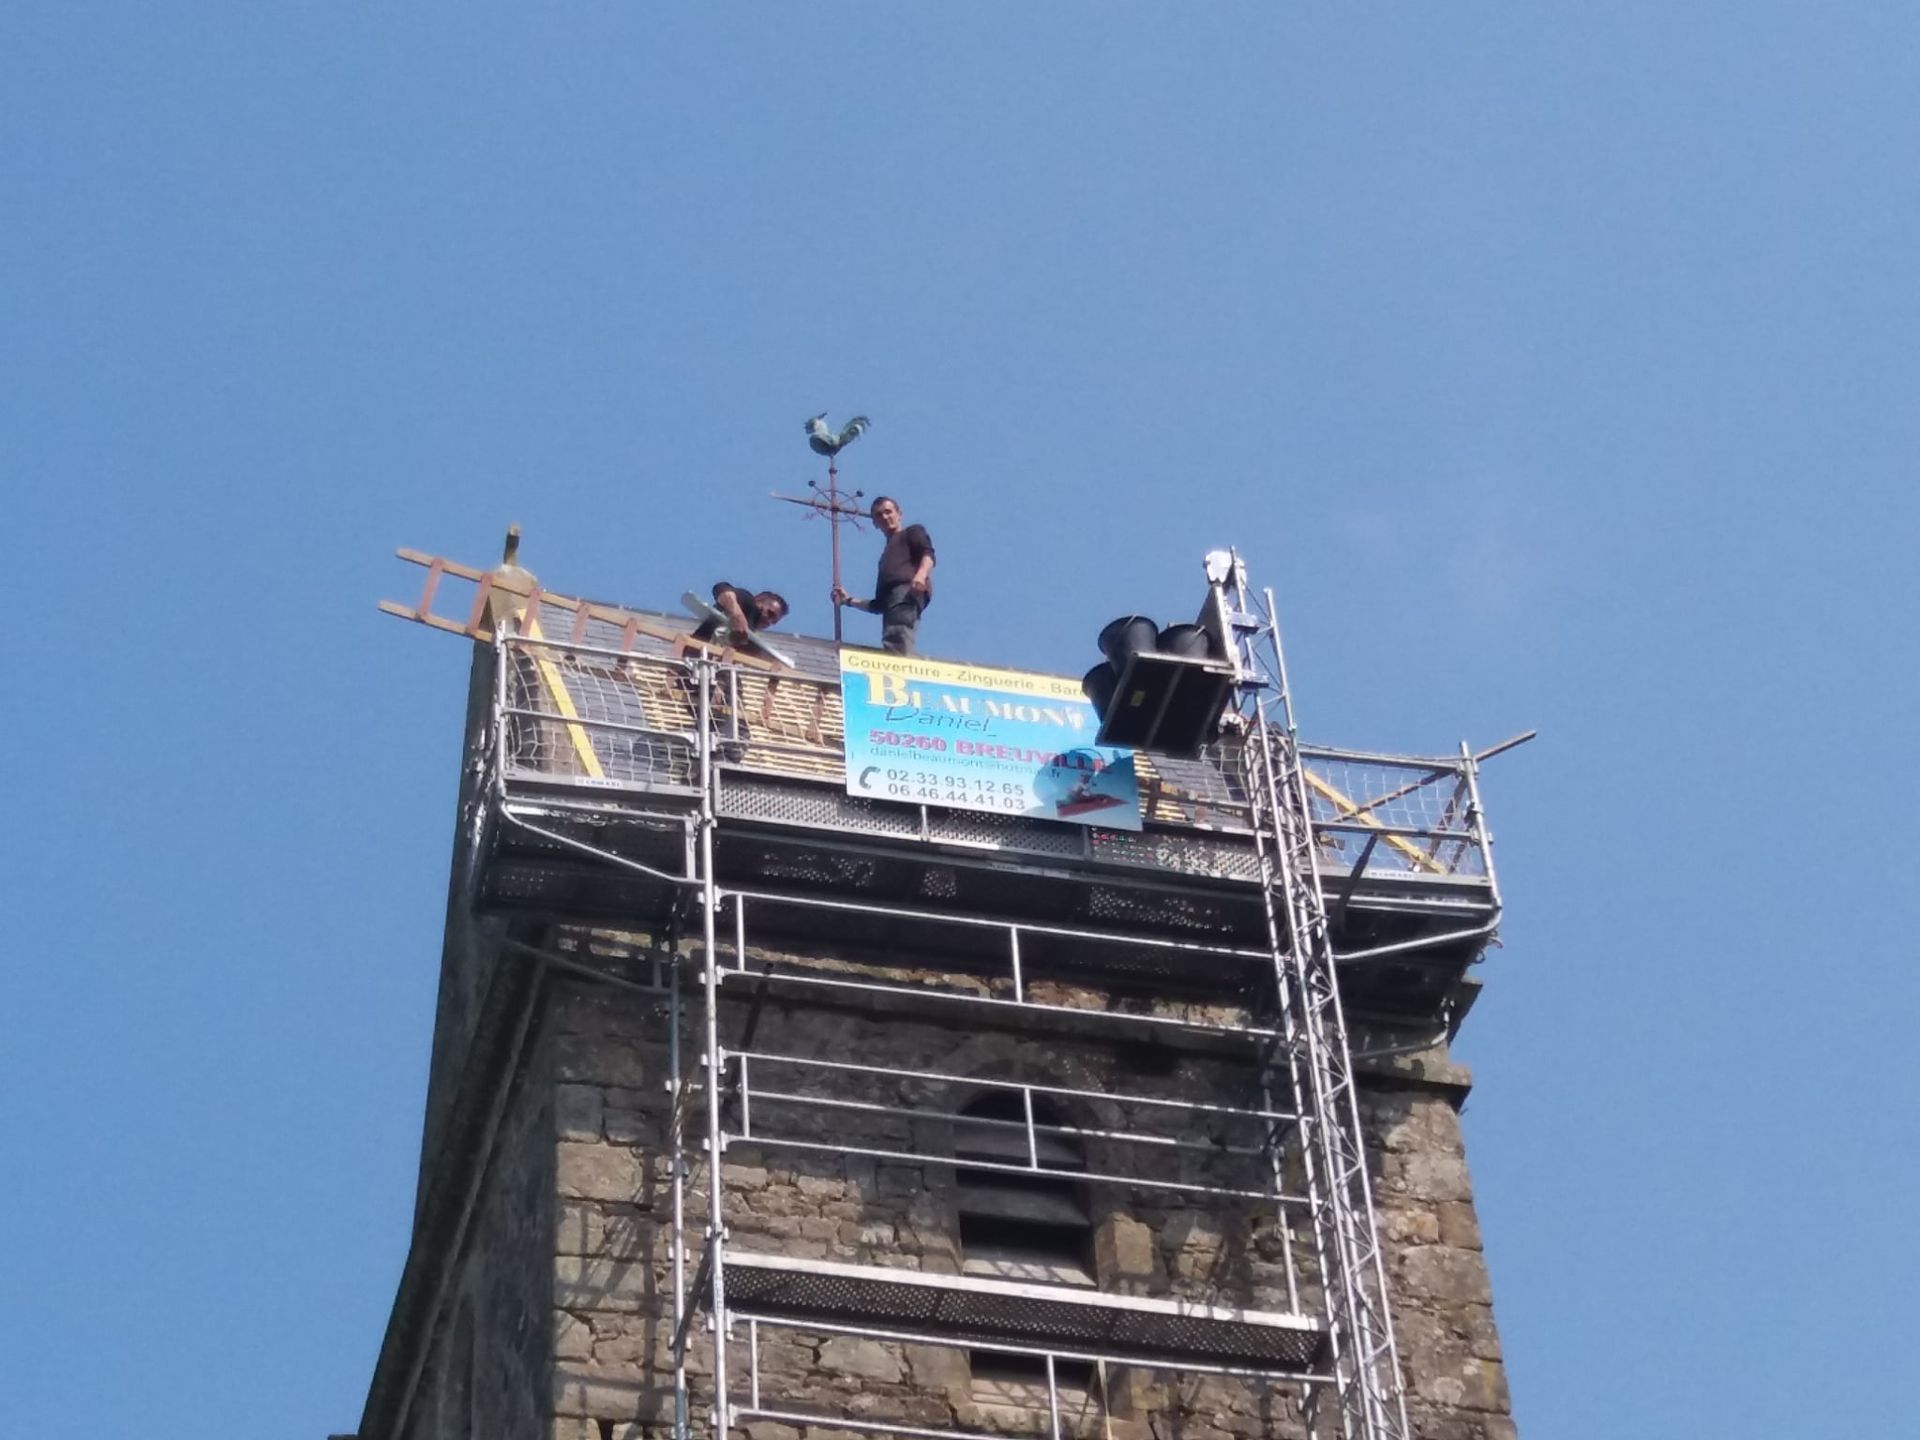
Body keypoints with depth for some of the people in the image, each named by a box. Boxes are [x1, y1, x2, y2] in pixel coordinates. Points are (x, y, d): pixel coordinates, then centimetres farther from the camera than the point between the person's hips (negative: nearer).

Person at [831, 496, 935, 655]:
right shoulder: (886, 555, 40)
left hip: (908, 590, -7)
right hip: (892, 600, 7)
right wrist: (849, 600, 27)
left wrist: (921, 573, -22)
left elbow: (928, 554, 0)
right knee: (893, 647, -18)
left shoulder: (912, 532, 23)